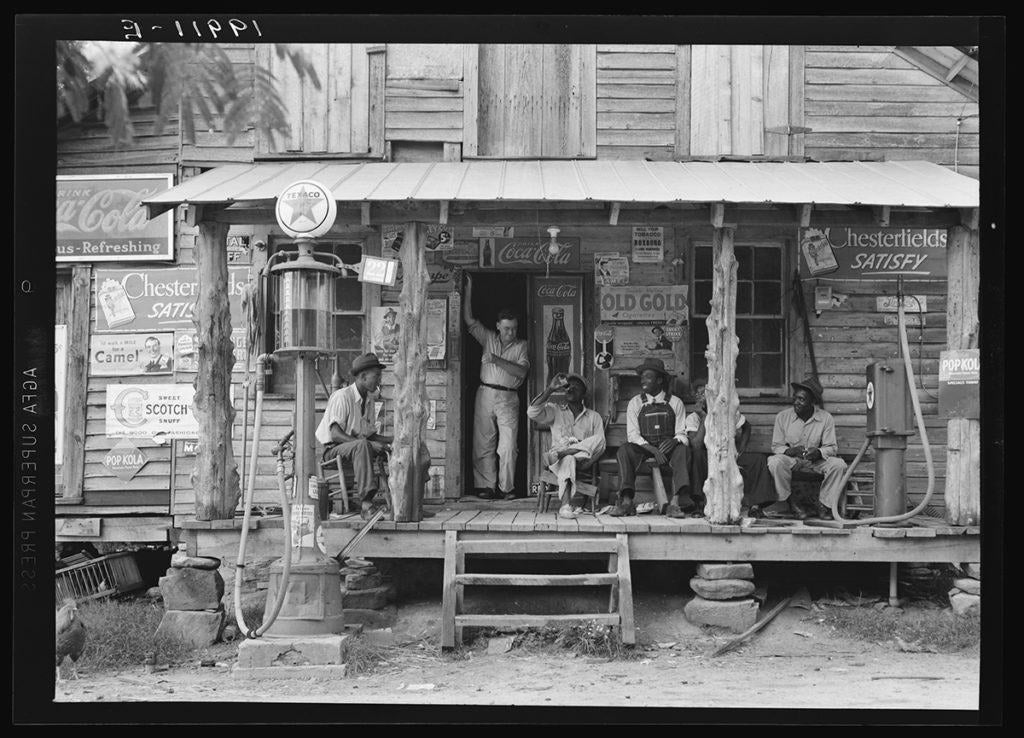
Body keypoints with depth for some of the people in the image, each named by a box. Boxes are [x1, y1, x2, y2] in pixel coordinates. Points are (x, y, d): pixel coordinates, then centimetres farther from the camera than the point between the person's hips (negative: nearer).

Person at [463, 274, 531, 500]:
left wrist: (497, 360, -14)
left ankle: (507, 487, -3)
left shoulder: (521, 346, 7)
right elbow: (469, 320, 5)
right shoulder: (488, 338, 12)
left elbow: (522, 371, -7)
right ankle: (484, 486, 3)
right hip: (485, 394, 1)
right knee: (483, 443, 0)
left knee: (508, 445, -8)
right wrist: (468, 288, 1)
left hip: (508, 398, -1)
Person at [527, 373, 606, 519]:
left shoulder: (594, 417, 17)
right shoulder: (555, 411, 18)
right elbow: (532, 413, -3)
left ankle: (559, 453, -34)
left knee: (598, 439, -28)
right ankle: (567, 503, -53)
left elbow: (600, 445, 3)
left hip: (584, 459, 1)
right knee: (568, 460, -39)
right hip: (559, 462, -1)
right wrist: (550, 389, -6)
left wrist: (581, 447, -17)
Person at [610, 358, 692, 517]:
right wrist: (653, 449, -19)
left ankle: (676, 501, -45)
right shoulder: (635, 403, 7)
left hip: (668, 448, -1)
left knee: (682, 450, -33)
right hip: (643, 449, 1)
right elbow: (633, 435, -2)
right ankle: (626, 501, -39)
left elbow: (682, 434, 4)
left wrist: (674, 441, -22)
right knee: (624, 450, -30)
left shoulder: (675, 403, 7)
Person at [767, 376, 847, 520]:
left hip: (816, 460, 1)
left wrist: (819, 452, -28)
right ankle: (791, 503, -16)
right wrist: (790, 451, -26)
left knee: (839, 464, -27)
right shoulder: (782, 417, -5)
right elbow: (776, 446, -3)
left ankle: (823, 503, -9)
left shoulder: (826, 419, -5)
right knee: (775, 462, -34)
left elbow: (832, 447, -5)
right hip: (791, 459, -1)